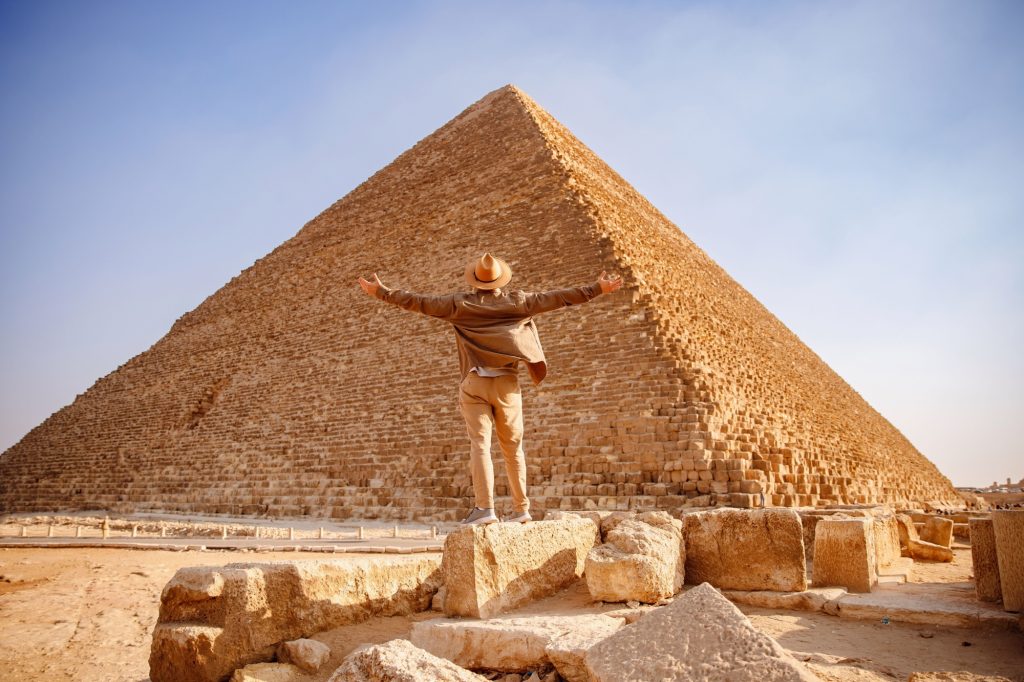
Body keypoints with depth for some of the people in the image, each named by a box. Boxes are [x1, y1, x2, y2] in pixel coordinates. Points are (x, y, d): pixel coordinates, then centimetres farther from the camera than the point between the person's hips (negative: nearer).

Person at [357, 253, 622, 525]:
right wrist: (598, 288, 11)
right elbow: (557, 298, 5)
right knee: (513, 447, 9)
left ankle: (484, 507, -18)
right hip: (507, 383, 2)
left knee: (479, 443, -7)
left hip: (475, 383, -2)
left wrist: (381, 291, 10)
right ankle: (521, 508, 14)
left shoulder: (460, 304, 1)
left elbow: (421, 303, 1)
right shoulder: (517, 301, 4)